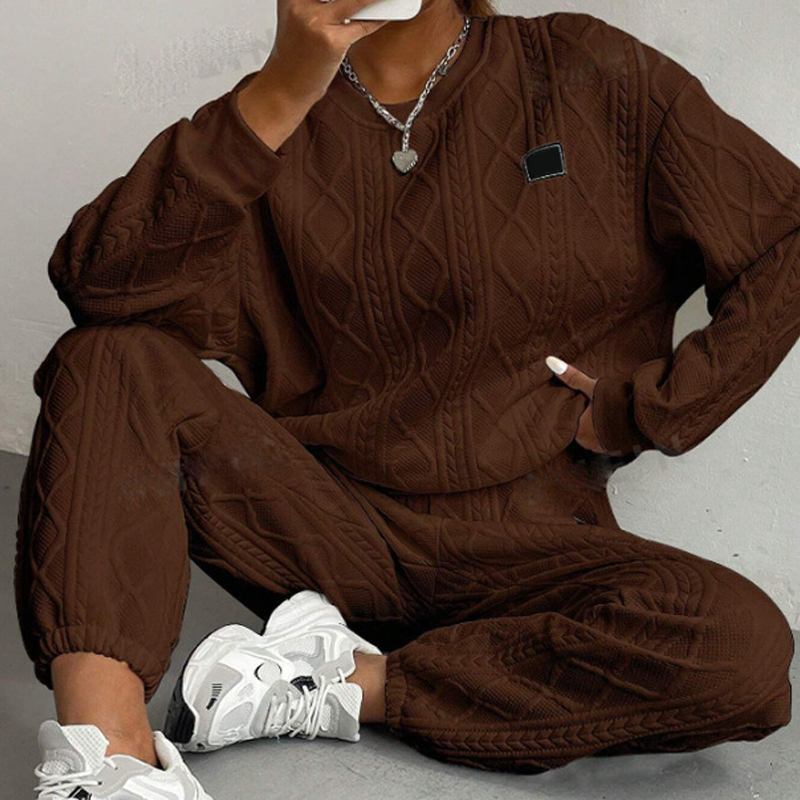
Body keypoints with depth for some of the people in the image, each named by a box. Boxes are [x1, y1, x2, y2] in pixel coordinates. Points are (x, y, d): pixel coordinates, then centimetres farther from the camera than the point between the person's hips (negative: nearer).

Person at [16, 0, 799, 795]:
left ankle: (356, 683, -18)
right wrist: (283, 91, -22)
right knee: (113, 356, -20)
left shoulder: (587, 73, 0)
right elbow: (97, 282, -15)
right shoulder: (273, 120, 3)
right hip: (326, 518, 1)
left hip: (525, 542, -1)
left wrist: (639, 413, -3)